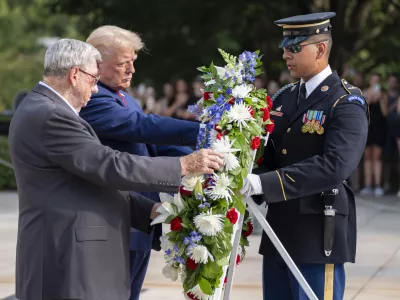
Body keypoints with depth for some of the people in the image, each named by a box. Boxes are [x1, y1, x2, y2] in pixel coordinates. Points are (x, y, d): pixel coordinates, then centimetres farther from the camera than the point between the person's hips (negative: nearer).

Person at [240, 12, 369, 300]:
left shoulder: (347, 103, -11)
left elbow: (334, 166, -25)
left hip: (318, 235, -7)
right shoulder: (284, 98, 12)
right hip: (280, 231, 7)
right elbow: (269, 155, 14)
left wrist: (265, 183, -30)